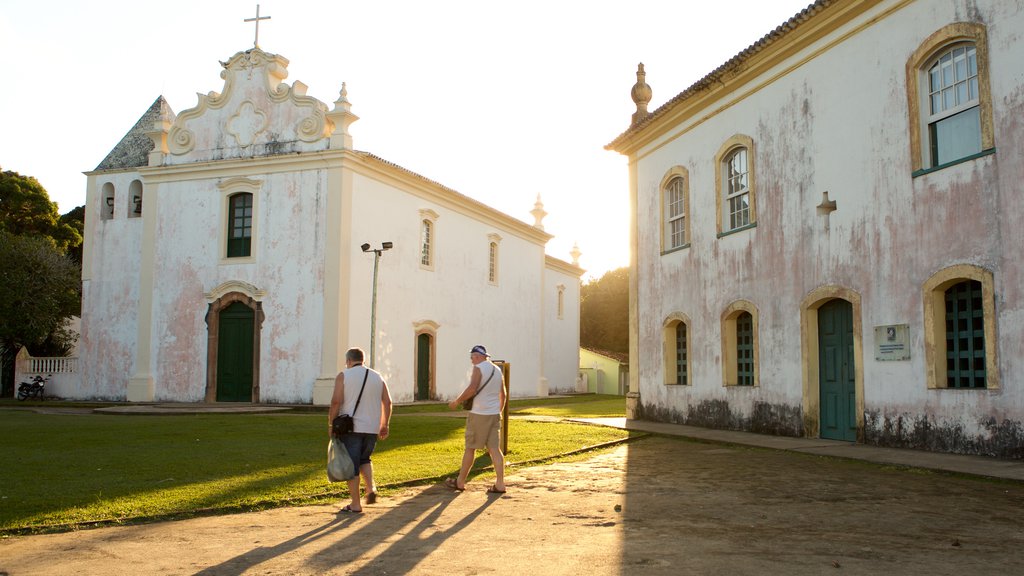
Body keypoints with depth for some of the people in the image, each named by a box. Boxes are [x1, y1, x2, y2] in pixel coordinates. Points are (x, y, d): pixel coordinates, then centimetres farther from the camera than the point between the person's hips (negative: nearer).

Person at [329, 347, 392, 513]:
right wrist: (385, 425, 12)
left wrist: (331, 424, -4)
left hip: (350, 427, -4)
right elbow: (387, 402, 6)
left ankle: (355, 504, 5)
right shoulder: (377, 376, 10)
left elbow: (336, 401, -12)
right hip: (372, 428, 4)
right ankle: (371, 488, 2)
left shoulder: (343, 375, -3)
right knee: (364, 459, 23)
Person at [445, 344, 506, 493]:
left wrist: (457, 401, -13)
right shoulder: (497, 370, 13)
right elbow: (503, 394, 20)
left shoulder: (479, 368, -11)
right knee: (494, 449, 4)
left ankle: (460, 482, 15)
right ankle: (499, 484, -2)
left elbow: (472, 389, -23)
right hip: (494, 414, 7)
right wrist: (500, 411, 30)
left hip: (479, 414, -7)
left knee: (470, 448, 4)